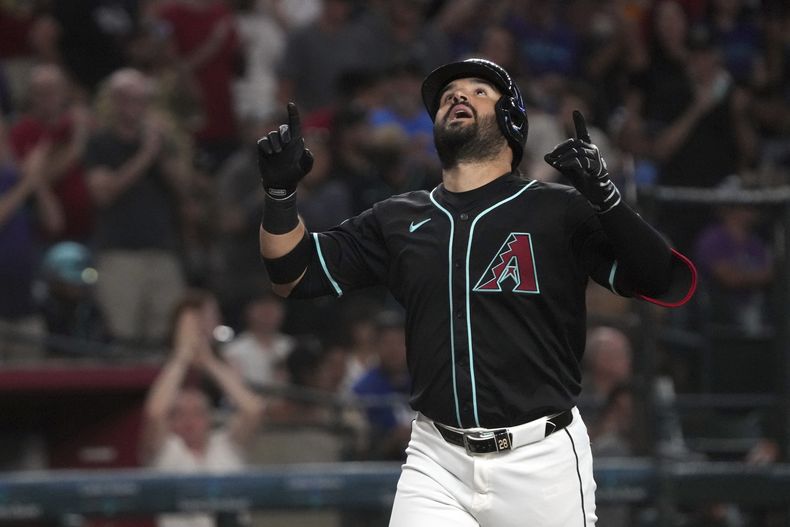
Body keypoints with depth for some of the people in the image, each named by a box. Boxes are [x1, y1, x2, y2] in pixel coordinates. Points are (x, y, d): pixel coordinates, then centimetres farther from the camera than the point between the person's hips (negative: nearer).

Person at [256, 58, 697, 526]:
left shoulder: (560, 211, 0)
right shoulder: (398, 220, 12)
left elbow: (669, 285, -8)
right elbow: (293, 273, 15)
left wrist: (605, 197, -23)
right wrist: (281, 190, -2)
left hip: (543, 461, -3)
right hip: (436, 465, 3)